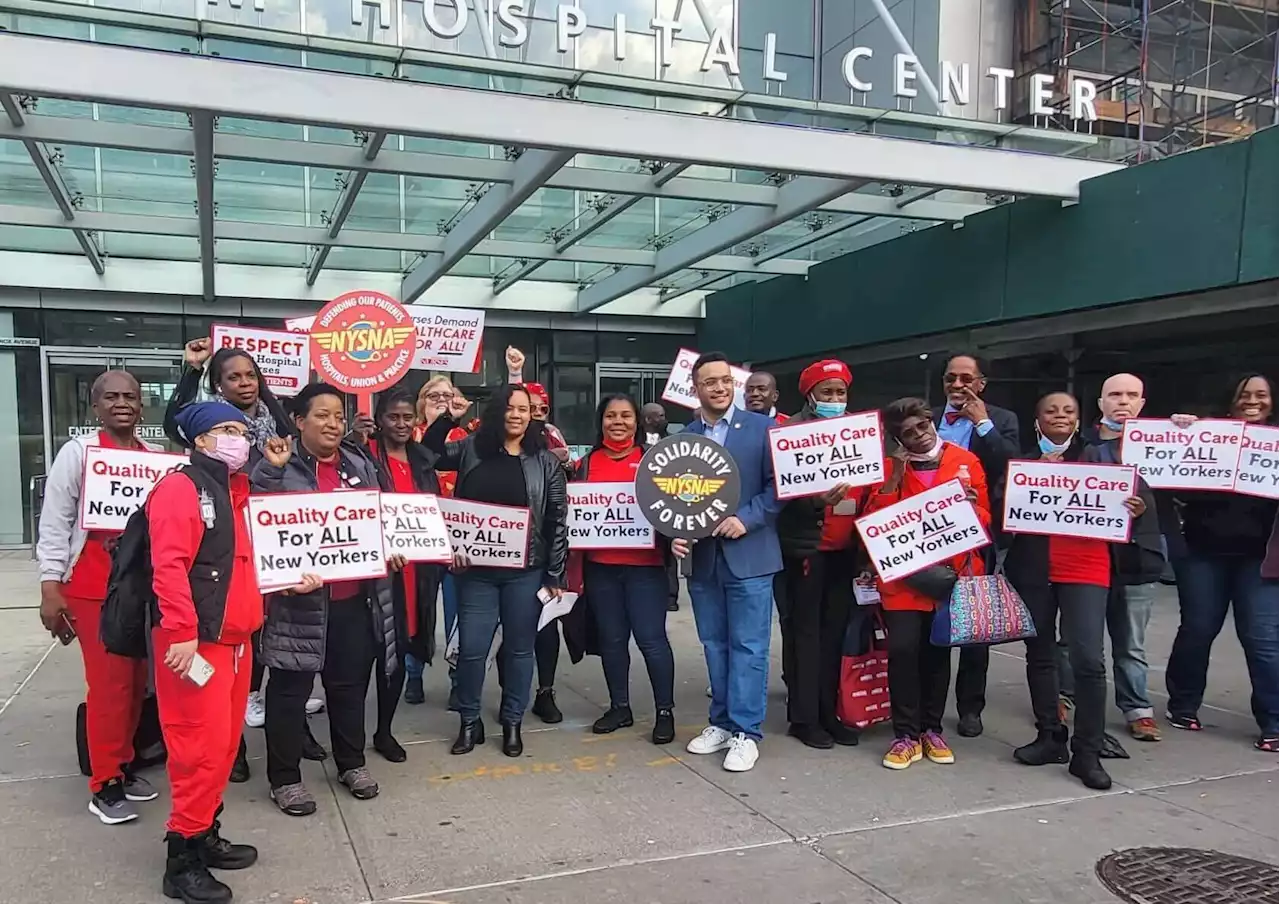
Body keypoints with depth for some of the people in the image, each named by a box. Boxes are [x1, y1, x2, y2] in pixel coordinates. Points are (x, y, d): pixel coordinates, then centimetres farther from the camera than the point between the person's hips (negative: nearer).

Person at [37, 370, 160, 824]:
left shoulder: (157, 455, 6)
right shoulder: (78, 451, -5)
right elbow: (55, 522, -5)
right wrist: (50, 588, -9)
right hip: (93, 587, -4)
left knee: (136, 681, 10)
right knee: (109, 684, -3)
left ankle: (123, 765, 26)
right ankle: (104, 785, 9)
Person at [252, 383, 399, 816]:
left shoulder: (360, 465, 10)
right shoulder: (280, 465, -6)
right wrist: (271, 470, -24)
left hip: (353, 596, 5)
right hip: (298, 596, -5)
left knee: (350, 683, 17)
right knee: (290, 687, 6)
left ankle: (352, 763, 33)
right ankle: (284, 777, 20)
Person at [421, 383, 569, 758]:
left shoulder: (545, 461, -1)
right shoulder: (472, 449, 3)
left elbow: (558, 520, -1)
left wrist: (555, 574, -4)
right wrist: (445, 417, 0)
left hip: (526, 571, -1)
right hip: (477, 569, 1)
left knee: (519, 648, 10)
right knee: (471, 648, 3)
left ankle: (512, 722, 26)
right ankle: (469, 722, 23)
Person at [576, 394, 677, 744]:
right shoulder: (587, 463, 10)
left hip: (644, 564, -3)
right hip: (599, 566, 3)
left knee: (651, 638, -3)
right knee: (611, 638, 11)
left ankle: (665, 711, 11)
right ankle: (619, 707, 25)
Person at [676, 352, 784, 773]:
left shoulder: (762, 427, -1)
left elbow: (779, 484, -5)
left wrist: (746, 519, -16)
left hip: (748, 555, -4)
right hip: (702, 557, 4)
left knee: (748, 645, 0)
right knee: (714, 644, 13)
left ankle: (746, 732, 8)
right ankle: (722, 722, 25)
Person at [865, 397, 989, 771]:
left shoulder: (966, 461, 4)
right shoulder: (890, 466, 3)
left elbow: (984, 518, 6)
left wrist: (973, 507, -16)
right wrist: (893, 479, -13)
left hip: (950, 573, 1)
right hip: (903, 575, -1)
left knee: (938, 651, 8)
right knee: (902, 649, -10)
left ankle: (931, 730, 24)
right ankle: (906, 735, 5)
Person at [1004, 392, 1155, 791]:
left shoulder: (1097, 457, 6)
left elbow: (1116, 502, 3)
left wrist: (1138, 508, -18)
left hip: (1086, 570, -2)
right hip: (1032, 570, 2)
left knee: (1089, 659, -10)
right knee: (1039, 654, 9)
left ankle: (1087, 752, -1)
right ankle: (1050, 737, 23)